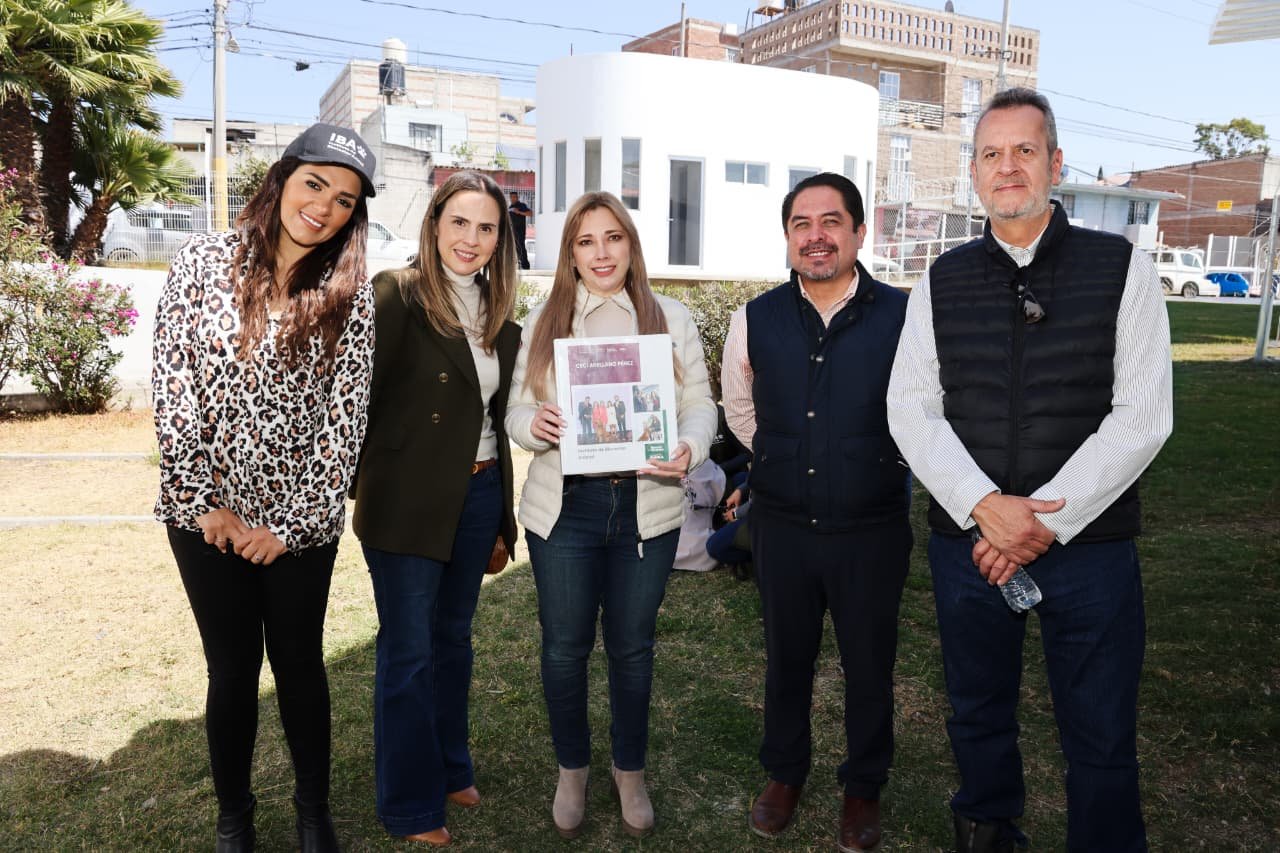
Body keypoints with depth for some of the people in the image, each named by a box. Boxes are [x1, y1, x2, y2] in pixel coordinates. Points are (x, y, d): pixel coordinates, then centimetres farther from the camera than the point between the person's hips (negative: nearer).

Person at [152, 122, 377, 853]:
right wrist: (204, 502, -9)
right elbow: (173, 386, -5)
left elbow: (345, 417, -7)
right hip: (207, 512, 1)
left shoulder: (351, 295, -5)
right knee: (232, 667, 10)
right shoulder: (204, 262, -3)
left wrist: (291, 523, -10)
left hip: (301, 520, 0)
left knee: (299, 663, 11)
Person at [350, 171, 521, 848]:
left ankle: (450, 768, 40)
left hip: (477, 497, 6)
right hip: (407, 505, -6)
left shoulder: (499, 319, 9)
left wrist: (502, 523, 15)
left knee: (453, 639, 20)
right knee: (408, 654, 6)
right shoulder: (397, 295, -11)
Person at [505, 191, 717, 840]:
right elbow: (516, 409, 5)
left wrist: (689, 448, -20)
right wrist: (534, 425, -18)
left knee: (632, 646, 14)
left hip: (646, 508, 0)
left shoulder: (670, 318, 4)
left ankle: (630, 770, 36)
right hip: (564, 509, 0)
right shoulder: (542, 323, 5)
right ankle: (571, 768, 35)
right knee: (565, 646, 11)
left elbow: (699, 403, 1)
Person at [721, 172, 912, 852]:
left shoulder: (903, 317, -11)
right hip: (782, 525, 2)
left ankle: (864, 788, 39)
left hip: (872, 529, -2)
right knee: (786, 660, 19)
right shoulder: (755, 320, -2)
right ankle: (783, 772, 42)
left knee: (869, 667, 15)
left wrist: (872, 466, 8)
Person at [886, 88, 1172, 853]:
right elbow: (911, 410, -2)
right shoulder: (942, 282, 4)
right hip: (968, 540, 2)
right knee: (978, 716, 18)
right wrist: (986, 506, -16)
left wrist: (1046, 522, -16)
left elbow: (1142, 416, -9)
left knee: (1102, 738, 9)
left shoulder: (1123, 269, -2)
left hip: (1090, 544, -2)